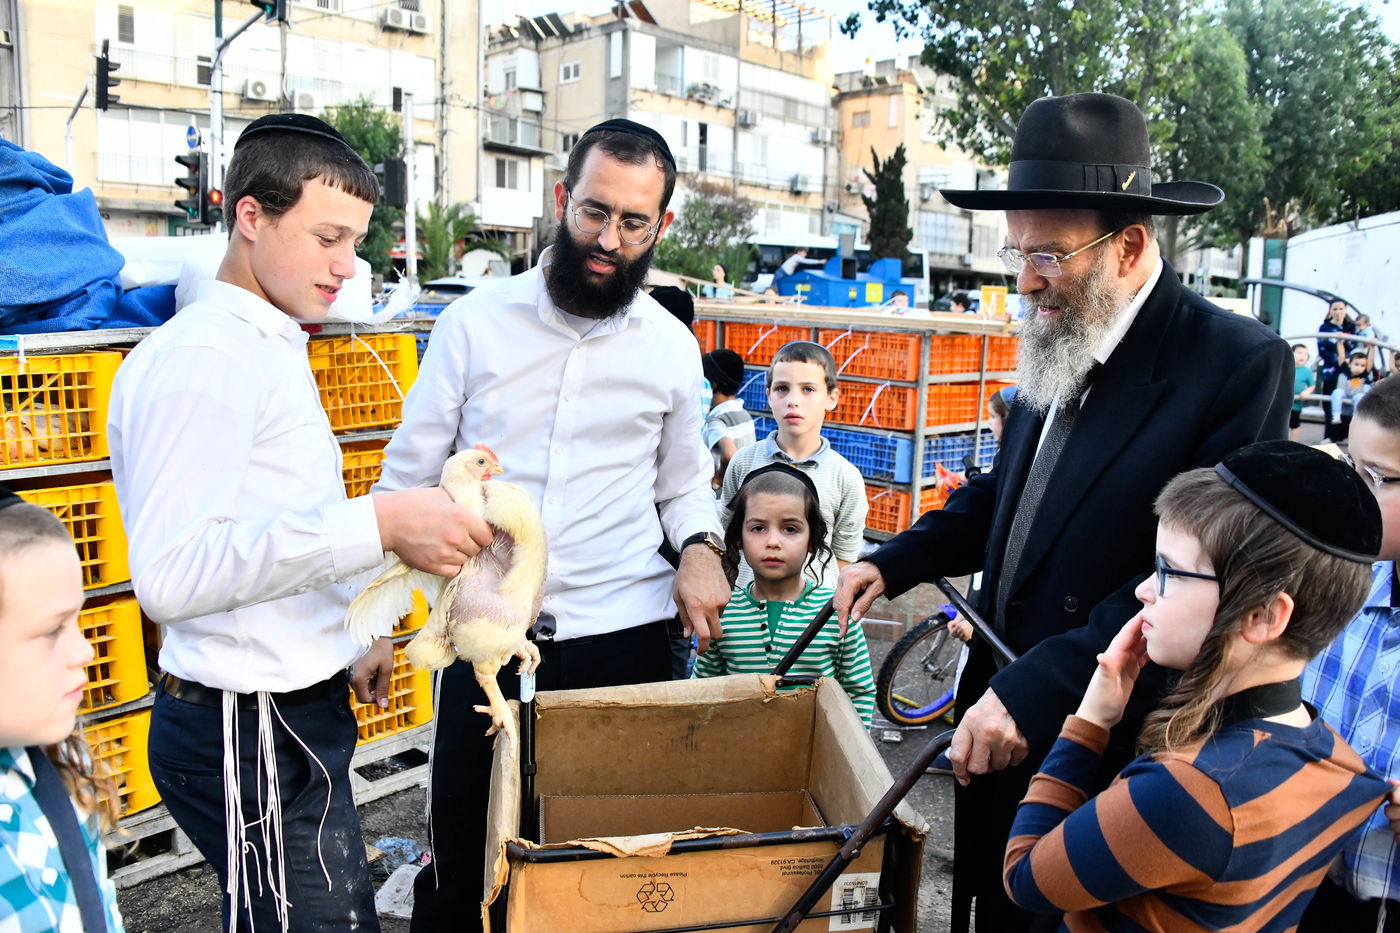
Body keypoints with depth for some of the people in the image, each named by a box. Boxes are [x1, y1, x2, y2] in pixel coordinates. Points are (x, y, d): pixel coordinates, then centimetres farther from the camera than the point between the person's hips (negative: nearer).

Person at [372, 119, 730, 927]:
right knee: (462, 861, 9)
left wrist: (700, 546, -6)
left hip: (624, 635, 1)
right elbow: (409, 477, 4)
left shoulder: (672, 347, 5)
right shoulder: (475, 322, 0)